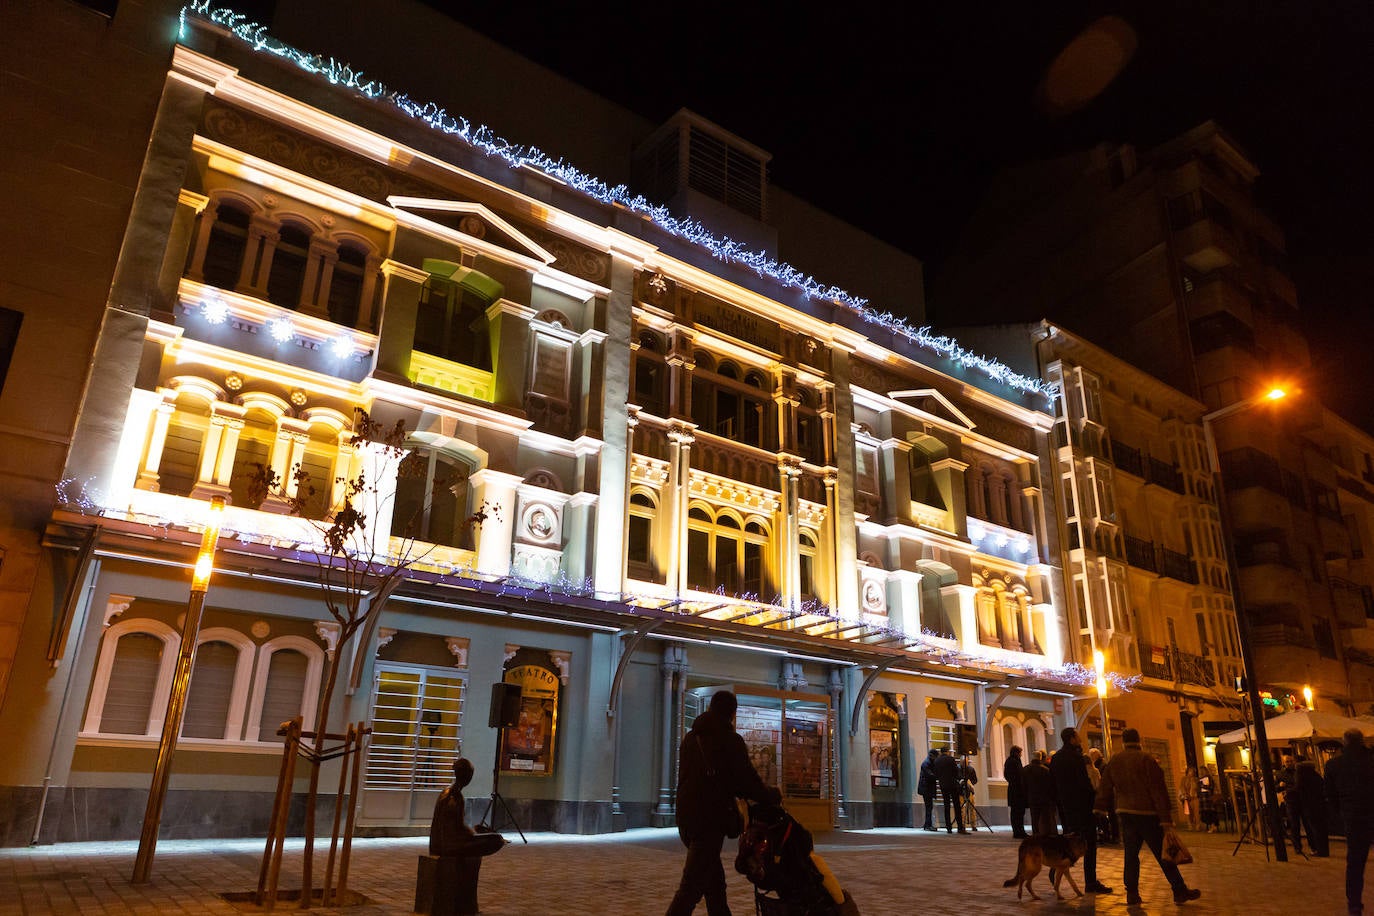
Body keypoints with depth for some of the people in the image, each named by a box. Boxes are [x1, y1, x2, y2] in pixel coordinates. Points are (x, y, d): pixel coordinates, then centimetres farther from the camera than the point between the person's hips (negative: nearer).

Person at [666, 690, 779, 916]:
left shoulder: (691, 737, 12)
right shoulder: (730, 740, -10)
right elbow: (748, 781, -11)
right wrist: (773, 796, 7)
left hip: (686, 817, 7)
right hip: (710, 821, -7)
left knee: (714, 880, 19)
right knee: (692, 887, -7)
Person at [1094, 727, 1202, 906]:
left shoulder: (1113, 762, 8)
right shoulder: (1147, 760, -8)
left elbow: (1105, 788, 11)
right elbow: (1158, 790, -11)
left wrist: (1100, 808, 19)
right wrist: (1166, 817, -10)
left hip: (1125, 813, 4)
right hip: (1146, 813, -4)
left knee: (1130, 854, 7)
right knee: (1162, 853, 4)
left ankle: (1132, 894, 7)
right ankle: (1180, 891, 11)